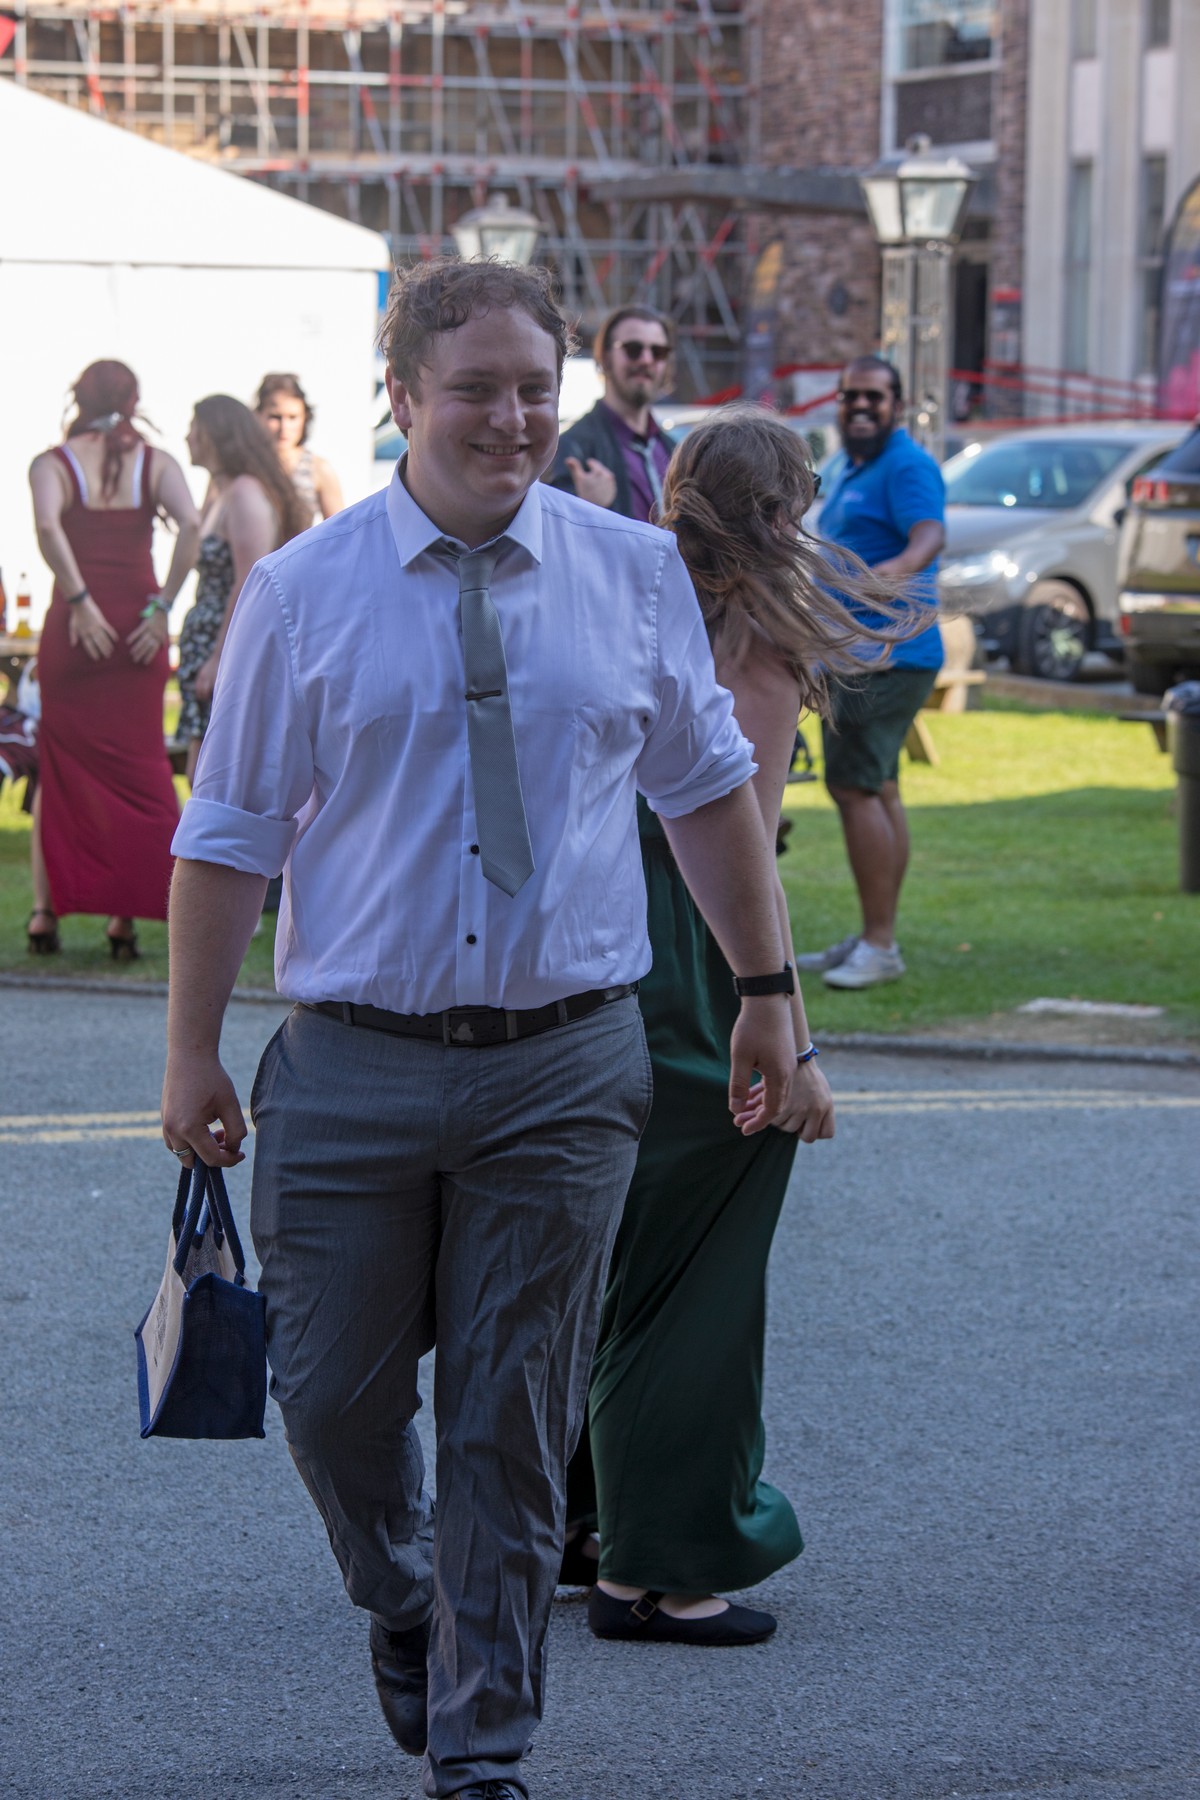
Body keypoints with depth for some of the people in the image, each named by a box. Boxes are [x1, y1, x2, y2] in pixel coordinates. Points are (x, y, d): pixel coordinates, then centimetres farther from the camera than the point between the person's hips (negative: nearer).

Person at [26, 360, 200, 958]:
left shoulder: (52, 463, 1)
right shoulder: (156, 462, 5)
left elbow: (47, 525, -19)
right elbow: (190, 524, -12)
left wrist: (79, 602, -15)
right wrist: (161, 607, -9)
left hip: (74, 624, -1)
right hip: (137, 627, 1)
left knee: (61, 767, 11)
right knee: (138, 768, 8)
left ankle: (46, 908, 5)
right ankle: (125, 915, 5)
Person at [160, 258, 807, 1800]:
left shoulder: (635, 575, 3)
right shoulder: (302, 595, -2)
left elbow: (708, 790, 13)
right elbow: (228, 836, 1)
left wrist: (766, 988, 14)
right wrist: (193, 1051, -1)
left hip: (565, 1066, 1)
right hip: (350, 1065, 0)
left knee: (514, 1426, 5)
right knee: (334, 1396, 7)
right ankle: (403, 1604, 39)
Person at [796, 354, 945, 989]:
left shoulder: (908, 467, -14)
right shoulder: (843, 467, 17)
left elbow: (931, 532, -33)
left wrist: (903, 564, -52)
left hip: (886, 654, -11)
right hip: (854, 651, 11)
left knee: (855, 787, -15)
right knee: (877, 790, 15)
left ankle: (880, 946, -15)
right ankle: (872, 939, 23)